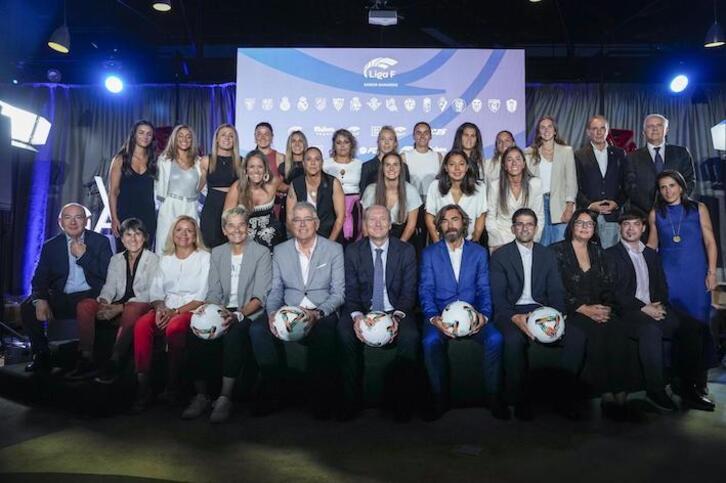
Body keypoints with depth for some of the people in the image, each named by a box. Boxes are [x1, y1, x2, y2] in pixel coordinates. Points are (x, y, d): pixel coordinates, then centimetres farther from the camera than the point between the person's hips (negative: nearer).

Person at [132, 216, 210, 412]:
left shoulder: (205, 258, 4)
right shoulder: (165, 259, 20)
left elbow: (203, 297, -4)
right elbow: (156, 291, 14)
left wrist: (175, 311, -14)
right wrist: (160, 308, -8)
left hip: (191, 310, -4)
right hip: (166, 309, 4)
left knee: (173, 328, -36)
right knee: (142, 325, -28)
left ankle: (173, 386, -22)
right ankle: (143, 386, -26)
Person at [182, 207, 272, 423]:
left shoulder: (262, 253, 1)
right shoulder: (217, 253, 16)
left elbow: (260, 296, -8)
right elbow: (214, 292, 11)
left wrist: (238, 315, -25)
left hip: (250, 313, -4)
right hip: (223, 311, 4)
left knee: (234, 332, -36)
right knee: (197, 331, -27)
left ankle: (225, 397, -30)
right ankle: (201, 395, -18)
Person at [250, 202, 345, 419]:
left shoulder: (334, 249, 5)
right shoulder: (280, 251, 14)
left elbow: (338, 293, -1)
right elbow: (275, 290, 9)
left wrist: (318, 313, -18)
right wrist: (272, 313, -12)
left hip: (322, 316, -2)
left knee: (324, 332, -36)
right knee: (257, 329, -25)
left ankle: (321, 399, -16)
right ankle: (272, 388, -10)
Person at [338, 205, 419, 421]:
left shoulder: (406, 251, 4)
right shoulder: (353, 251, 5)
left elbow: (408, 291, 0)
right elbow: (351, 291, 0)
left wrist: (397, 317, -19)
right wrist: (356, 316, -20)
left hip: (395, 312, 0)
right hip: (363, 311, 1)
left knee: (410, 336, -31)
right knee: (345, 332, -31)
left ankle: (401, 403, -14)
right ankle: (351, 401, -16)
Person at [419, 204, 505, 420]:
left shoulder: (479, 252, 12)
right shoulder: (429, 253, 8)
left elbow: (484, 289, 7)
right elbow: (425, 290, 0)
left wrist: (484, 314, -12)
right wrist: (433, 318, -17)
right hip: (440, 314, -1)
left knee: (495, 338, -26)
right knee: (430, 341, -31)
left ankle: (493, 395, -7)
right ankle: (440, 398, -13)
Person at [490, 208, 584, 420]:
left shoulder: (547, 255, 16)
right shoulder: (500, 256, 5)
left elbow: (556, 291, 10)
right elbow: (497, 296, -4)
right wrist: (514, 317, -21)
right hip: (512, 312, -3)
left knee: (576, 335, -23)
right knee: (514, 339, -36)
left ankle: (563, 396, -9)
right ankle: (520, 400, -16)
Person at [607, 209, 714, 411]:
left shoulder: (652, 254, 24)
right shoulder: (611, 255, 4)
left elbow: (662, 287, 18)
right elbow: (614, 292, -6)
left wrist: (659, 305, -4)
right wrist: (643, 308, -14)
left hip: (654, 309, 6)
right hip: (628, 312, -6)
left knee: (692, 327, -18)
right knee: (651, 329, -36)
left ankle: (688, 388, -9)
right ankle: (656, 390, -24)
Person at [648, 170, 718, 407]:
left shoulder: (698, 209, 6)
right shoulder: (655, 213, 9)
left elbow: (710, 241, 4)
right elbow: (652, 245, 12)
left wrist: (712, 272, -3)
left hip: (696, 274, -1)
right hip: (668, 276, 1)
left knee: (698, 322, -2)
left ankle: (699, 378, 8)